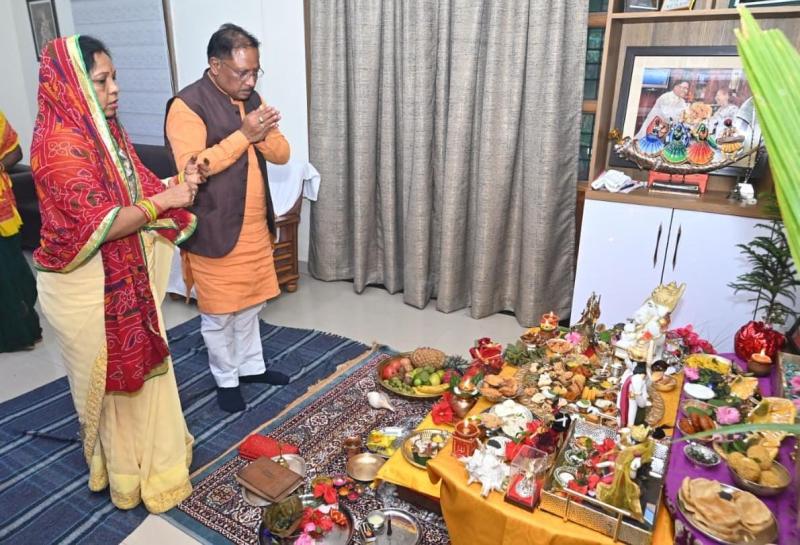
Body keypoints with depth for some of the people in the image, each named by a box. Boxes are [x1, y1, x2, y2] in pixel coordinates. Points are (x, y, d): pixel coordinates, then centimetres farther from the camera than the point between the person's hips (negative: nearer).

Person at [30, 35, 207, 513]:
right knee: (111, 376, 9)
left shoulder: (105, 130, 5)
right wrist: (164, 200, -21)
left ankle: (147, 450, 41)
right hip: (88, 286, -8)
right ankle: (125, 468, 31)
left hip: (126, 276, 8)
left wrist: (176, 182, -6)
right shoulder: (60, 144, -22)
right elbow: (101, 225, -27)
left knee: (140, 364, 20)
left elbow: (135, 189, 12)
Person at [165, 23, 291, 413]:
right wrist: (243, 135, -24)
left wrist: (264, 135, -15)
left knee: (249, 303, 20)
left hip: (254, 225, 7)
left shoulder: (251, 99, 8)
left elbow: (281, 154, 7)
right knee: (218, 312, 8)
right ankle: (226, 379, 27)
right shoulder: (187, 105, -15)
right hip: (214, 230, -7)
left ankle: (251, 366, 37)